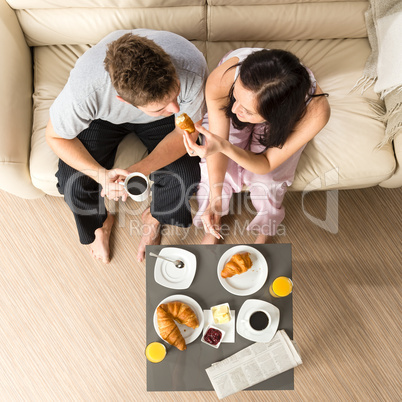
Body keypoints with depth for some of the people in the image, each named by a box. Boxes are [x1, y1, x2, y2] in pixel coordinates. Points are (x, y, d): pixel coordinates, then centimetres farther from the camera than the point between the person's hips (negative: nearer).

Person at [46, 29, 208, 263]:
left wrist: (139, 171, -37)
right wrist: (101, 174, -36)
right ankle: (100, 221, 21)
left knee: (187, 176, -19)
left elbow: (187, 132, -22)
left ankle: (154, 218, 17)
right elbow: (56, 136, -20)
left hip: (157, 122, 1)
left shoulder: (191, 68, -39)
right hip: (104, 117, 0)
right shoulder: (85, 88, -41)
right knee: (74, 185, -17)